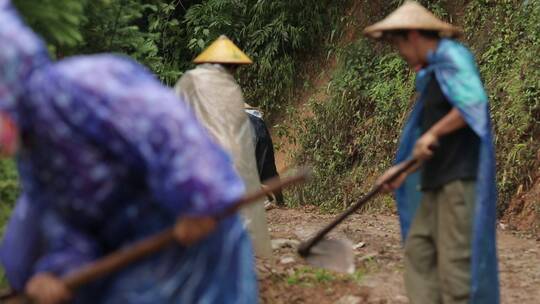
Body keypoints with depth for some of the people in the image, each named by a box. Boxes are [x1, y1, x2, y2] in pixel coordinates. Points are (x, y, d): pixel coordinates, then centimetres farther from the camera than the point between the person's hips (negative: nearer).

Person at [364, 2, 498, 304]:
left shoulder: (452, 56, -8)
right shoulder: (432, 73, 20)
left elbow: (474, 103, -24)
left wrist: (433, 133, -16)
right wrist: (403, 170, 19)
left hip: (461, 176, -10)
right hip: (439, 179, 10)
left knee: (455, 257, -9)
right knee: (419, 248, 9)